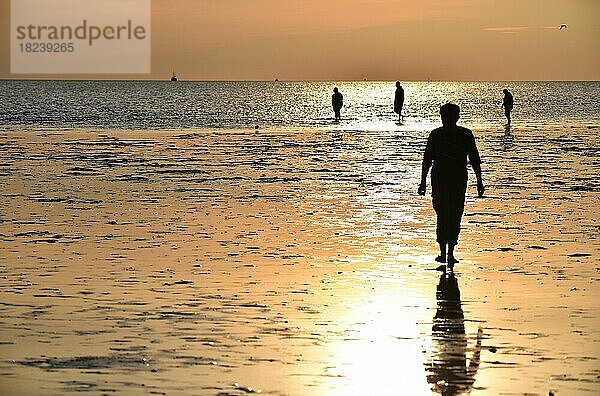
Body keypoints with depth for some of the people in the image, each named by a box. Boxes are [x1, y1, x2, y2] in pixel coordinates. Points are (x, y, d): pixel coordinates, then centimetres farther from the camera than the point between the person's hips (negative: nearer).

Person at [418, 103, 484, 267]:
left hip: (439, 180, 0)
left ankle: (443, 252, 7)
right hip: (459, 180, 0)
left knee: (442, 216, 8)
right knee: (455, 217, 4)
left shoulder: (436, 134, -3)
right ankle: (450, 254, 0)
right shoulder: (466, 134, 0)